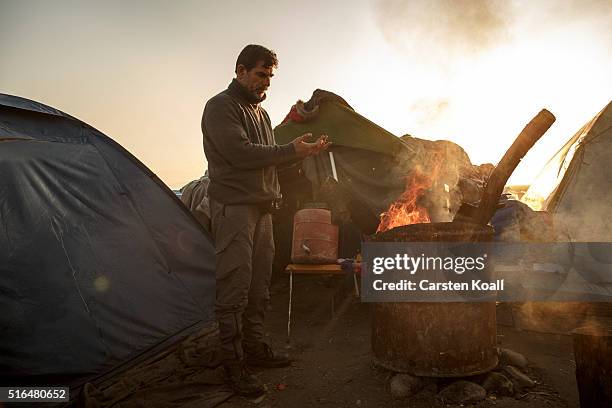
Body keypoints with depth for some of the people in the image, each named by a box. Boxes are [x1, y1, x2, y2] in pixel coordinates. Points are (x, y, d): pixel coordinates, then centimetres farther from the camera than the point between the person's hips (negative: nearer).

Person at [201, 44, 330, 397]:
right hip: (234, 206, -8)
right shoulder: (220, 107, -6)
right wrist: (291, 150, -16)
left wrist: (305, 149, 5)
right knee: (235, 287, -6)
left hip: (262, 206, 9)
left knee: (259, 286, 12)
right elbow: (241, 153, -19)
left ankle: (255, 348, 25)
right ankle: (234, 364, 4)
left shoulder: (261, 112, 21)